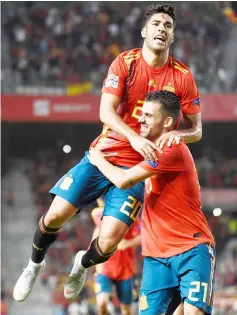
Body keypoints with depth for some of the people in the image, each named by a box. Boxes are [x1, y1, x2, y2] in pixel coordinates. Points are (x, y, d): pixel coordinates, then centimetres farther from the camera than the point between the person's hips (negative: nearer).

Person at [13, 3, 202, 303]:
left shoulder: (182, 76, -4)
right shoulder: (125, 62, -5)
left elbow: (196, 129, 3)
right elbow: (106, 111, -13)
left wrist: (177, 134, -21)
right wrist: (135, 138, -29)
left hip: (138, 165, 0)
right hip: (104, 152, 0)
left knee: (109, 241, -12)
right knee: (56, 214, -8)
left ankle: (83, 264, 27)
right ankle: (35, 264, 25)